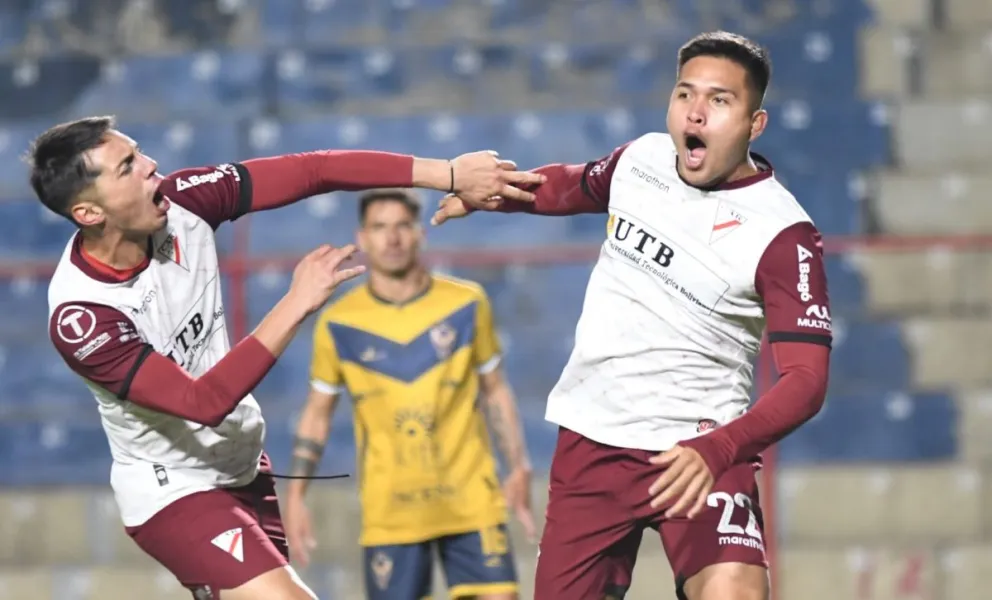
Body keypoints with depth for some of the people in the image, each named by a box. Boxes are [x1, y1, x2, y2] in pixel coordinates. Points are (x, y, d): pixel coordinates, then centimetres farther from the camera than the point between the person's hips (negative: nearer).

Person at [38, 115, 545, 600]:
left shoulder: (178, 203, -14)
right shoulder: (80, 317, -28)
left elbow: (312, 171, -14)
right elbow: (202, 402, -31)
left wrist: (446, 174, -20)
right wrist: (296, 305, -33)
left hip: (242, 464, 7)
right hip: (174, 493, -7)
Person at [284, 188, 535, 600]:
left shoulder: (466, 304, 2)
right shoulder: (338, 324, 0)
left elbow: (495, 391, 12)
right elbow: (317, 414, 9)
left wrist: (519, 470, 6)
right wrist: (296, 495, 3)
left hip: (470, 501, 0)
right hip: (390, 514, 0)